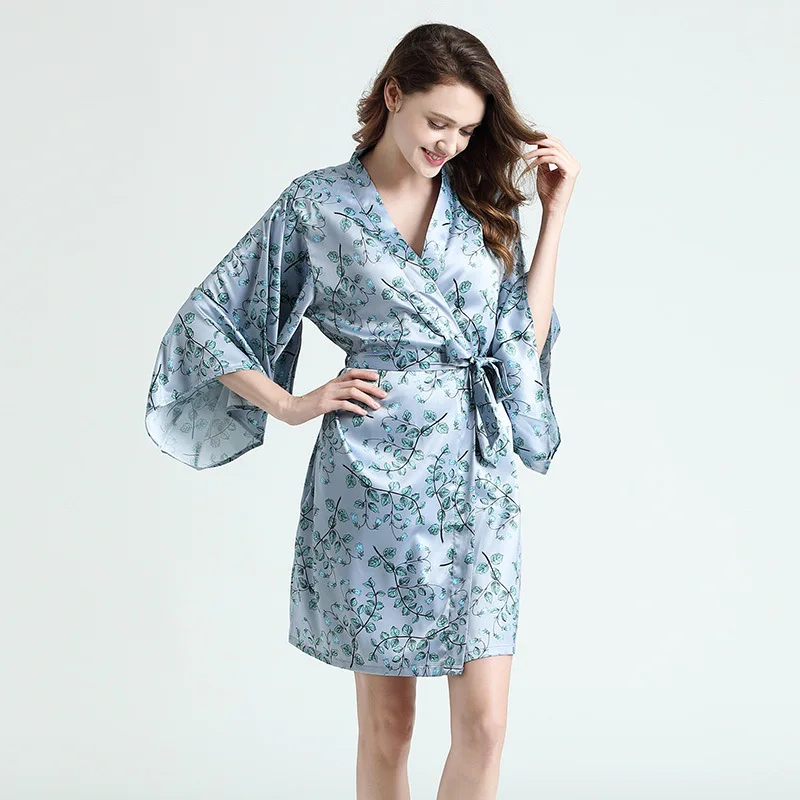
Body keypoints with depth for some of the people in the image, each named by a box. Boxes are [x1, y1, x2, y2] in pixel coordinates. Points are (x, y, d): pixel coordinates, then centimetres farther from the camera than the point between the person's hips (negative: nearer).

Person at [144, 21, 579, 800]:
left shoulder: (482, 206, 11)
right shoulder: (317, 204, 2)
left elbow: (526, 339, 5)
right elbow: (206, 318, 5)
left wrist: (555, 213, 4)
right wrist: (292, 406, -3)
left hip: (477, 478, 3)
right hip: (374, 479, -3)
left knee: (483, 724, -2)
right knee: (387, 727, 8)